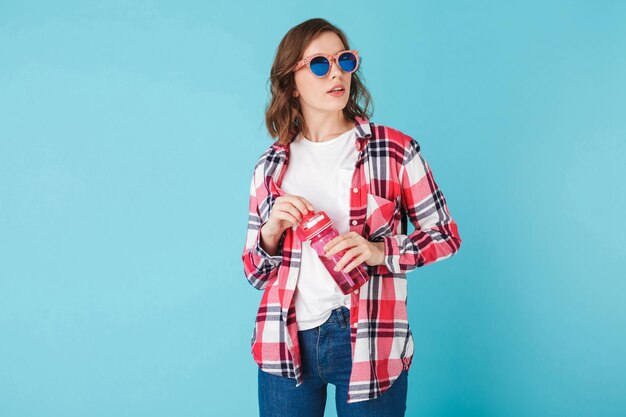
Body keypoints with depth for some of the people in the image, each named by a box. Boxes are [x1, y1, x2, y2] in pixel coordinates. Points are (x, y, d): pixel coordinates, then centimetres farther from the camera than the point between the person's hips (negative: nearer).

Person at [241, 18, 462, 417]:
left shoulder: (395, 149, -3)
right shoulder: (271, 166, 5)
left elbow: (446, 235, 2)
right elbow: (255, 274, 9)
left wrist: (380, 251, -15)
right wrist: (272, 231, -12)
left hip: (368, 342, -2)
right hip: (287, 343, 2)